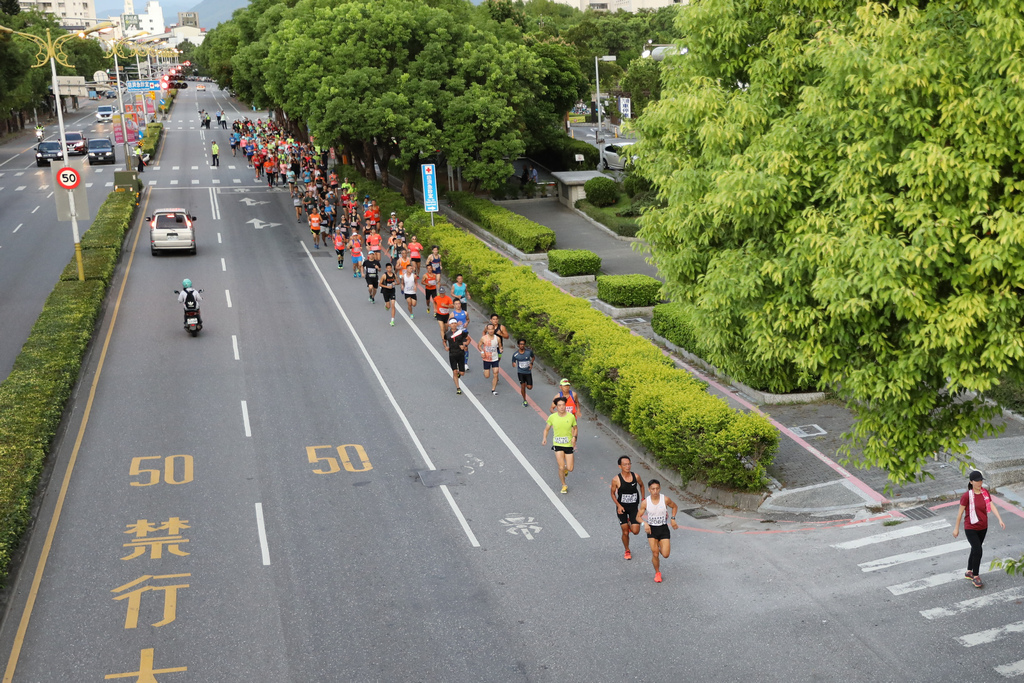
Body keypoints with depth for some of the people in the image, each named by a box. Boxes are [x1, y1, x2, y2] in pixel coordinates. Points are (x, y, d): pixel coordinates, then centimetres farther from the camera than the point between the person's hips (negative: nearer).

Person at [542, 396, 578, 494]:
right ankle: (564, 485, 15)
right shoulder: (552, 417, -7)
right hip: (557, 445, -1)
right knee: (561, 467, -10)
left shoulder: (571, 416, -7)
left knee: (570, 469, 0)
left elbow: (575, 428, 8)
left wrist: (574, 437, -11)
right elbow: (546, 429, 5)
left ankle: (565, 469, 40)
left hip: (569, 445, 1)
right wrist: (544, 438, -14)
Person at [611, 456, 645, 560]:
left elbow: (641, 485, 12)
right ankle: (627, 551, 28)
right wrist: (619, 505, -14)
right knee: (625, 532, 2)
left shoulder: (635, 477, -9)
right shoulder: (616, 480, -16)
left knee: (635, 531, -8)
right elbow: (613, 493, -3)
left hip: (634, 507, 2)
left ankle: (630, 523, 27)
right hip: (622, 508, -2)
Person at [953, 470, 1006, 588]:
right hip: (971, 529, -6)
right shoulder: (967, 496, -17)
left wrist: (1000, 520, -18)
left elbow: (992, 506, -4)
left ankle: (969, 572, 35)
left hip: (983, 528, 6)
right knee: (978, 551, -12)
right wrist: (956, 528, -5)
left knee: (975, 550, 18)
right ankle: (976, 576, 2)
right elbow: (960, 512, -10)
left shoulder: (985, 492, -1)